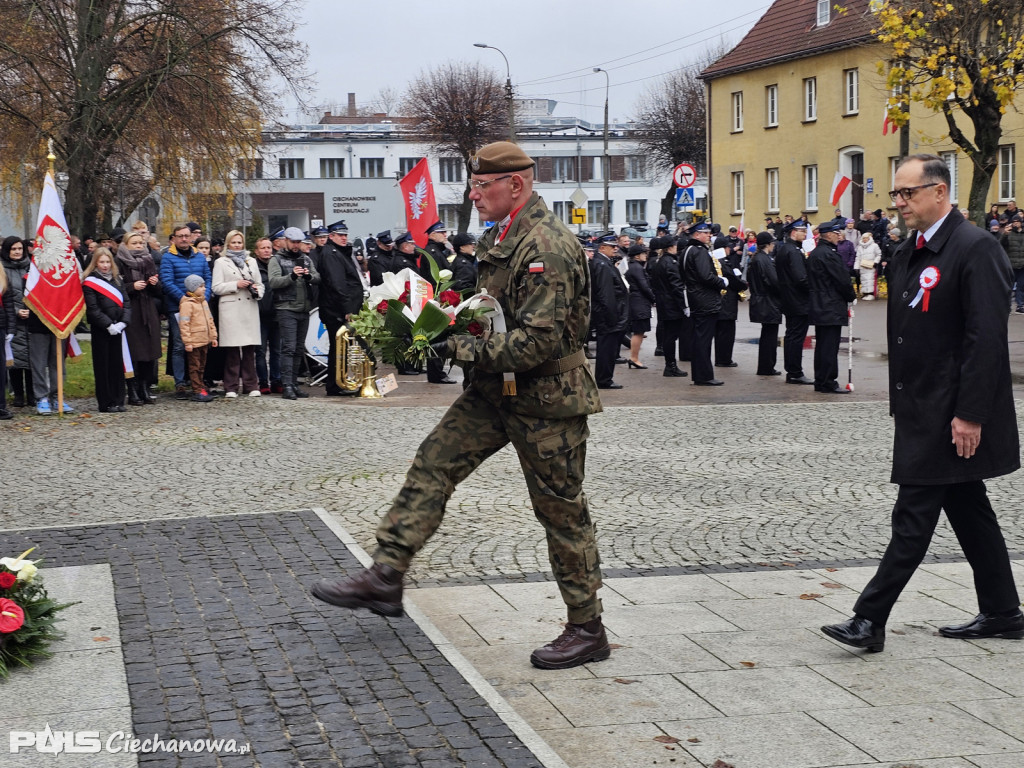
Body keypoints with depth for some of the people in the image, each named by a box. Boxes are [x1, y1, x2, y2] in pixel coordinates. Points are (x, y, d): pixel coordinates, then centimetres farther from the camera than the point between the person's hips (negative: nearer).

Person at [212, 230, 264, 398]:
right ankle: (231, 387, -1)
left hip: (250, 309, 3)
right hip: (231, 310, -3)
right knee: (232, 350, -5)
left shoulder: (251, 261, 22)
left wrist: (257, 290, 0)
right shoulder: (221, 262, 10)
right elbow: (216, 288, 1)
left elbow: (260, 284, 22)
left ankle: (251, 385, 5)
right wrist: (236, 285, -10)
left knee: (250, 350, 0)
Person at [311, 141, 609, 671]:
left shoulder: (548, 248, -22)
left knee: (562, 510, 1)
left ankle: (588, 631, 14)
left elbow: (538, 341, -28)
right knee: (433, 465, 3)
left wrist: (464, 349, -24)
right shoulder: (499, 238, 10)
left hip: (546, 398, -9)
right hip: (497, 389, 9)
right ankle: (384, 578, 8)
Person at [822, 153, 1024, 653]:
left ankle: (870, 621, -5)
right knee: (968, 511, 15)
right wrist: (901, 401, 15)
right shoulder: (909, 253, 13)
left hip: (949, 416, -9)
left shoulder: (975, 250, -14)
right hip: (921, 410, 9)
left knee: (913, 517, -7)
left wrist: (968, 415, -21)